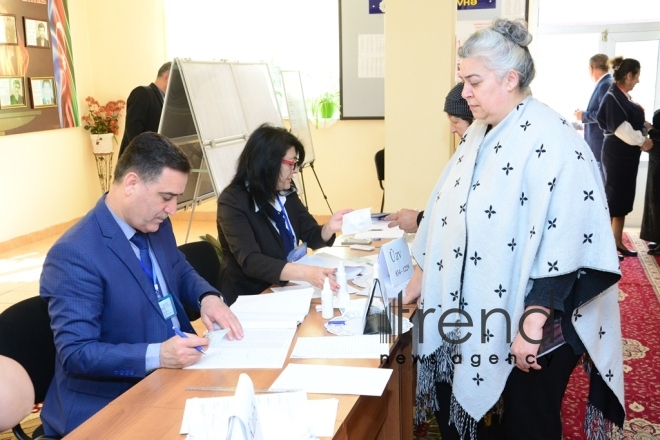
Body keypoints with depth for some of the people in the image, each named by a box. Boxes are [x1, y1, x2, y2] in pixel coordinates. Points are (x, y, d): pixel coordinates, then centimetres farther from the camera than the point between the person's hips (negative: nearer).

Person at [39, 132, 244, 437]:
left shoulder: (156, 224, 2)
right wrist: (156, 355, -32)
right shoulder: (74, 255, -21)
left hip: (173, 374, 8)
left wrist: (208, 297, -3)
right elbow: (76, 353, -21)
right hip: (111, 405, -8)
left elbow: (181, 272, 19)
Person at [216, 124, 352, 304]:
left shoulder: (286, 193, 1)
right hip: (249, 298, -7)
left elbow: (312, 237, 7)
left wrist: (329, 227, -17)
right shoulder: (233, 202, -19)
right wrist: (305, 272, -44)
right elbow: (250, 261, -30)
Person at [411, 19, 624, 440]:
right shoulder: (480, 135, 8)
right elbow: (449, 214, 15)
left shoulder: (550, 140, -18)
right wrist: (424, 275, 17)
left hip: (531, 326, -7)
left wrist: (533, 323, -25)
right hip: (476, 318, 8)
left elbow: (564, 244, -24)